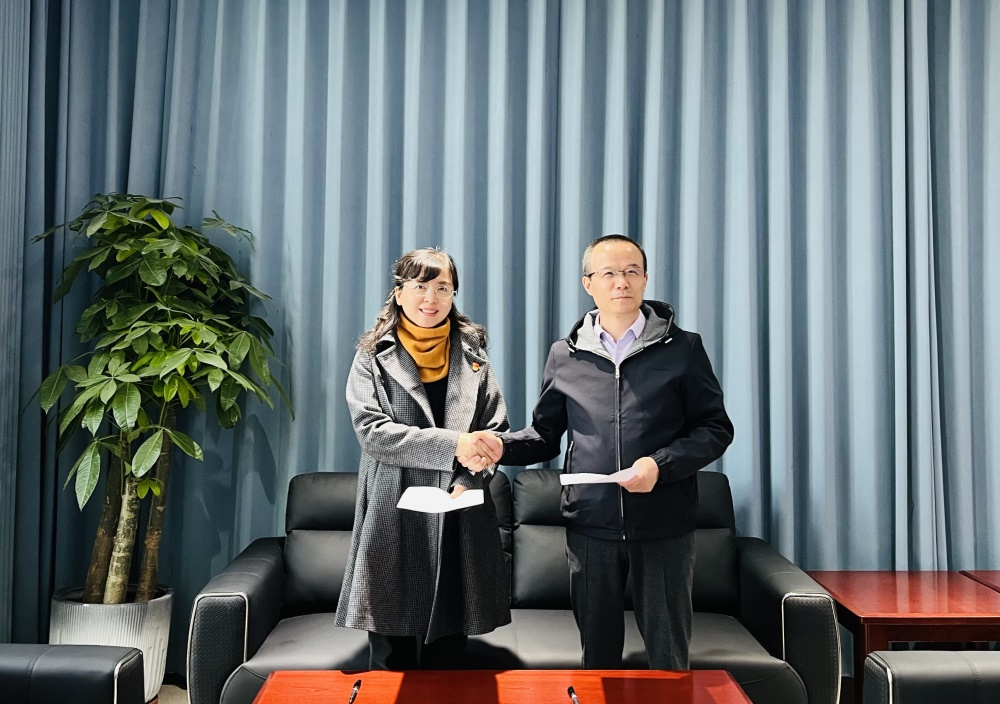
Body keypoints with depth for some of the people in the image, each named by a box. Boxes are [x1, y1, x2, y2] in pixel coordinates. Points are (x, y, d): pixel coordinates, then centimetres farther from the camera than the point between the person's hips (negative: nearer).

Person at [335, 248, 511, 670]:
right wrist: (452, 445, -18)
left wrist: (469, 481, -12)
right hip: (393, 516, -2)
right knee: (391, 660, 5)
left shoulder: (472, 353, 10)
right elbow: (371, 430, -10)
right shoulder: (374, 355, 3)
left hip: (458, 517, 2)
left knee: (448, 656, 8)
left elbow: (496, 430, 6)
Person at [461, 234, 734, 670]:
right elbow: (544, 435, 11)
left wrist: (661, 464, -15)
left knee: (669, 660, 10)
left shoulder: (682, 348, 1)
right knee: (597, 657, 15)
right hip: (590, 526, 2)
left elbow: (715, 428, 0)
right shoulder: (565, 356, 7)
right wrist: (502, 446, -8)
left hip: (663, 525, -1)